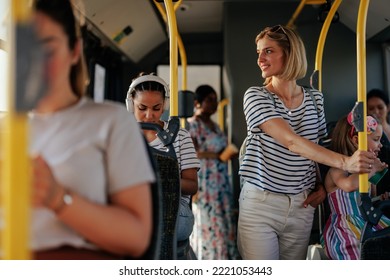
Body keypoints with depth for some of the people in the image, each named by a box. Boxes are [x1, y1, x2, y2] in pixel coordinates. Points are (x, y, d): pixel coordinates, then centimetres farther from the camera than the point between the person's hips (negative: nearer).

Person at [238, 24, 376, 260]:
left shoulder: (315, 99, 6)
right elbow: (291, 141, -22)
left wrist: (321, 186, 0)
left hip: (301, 206, 4)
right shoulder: (256, 96, -7)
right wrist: (344, 162, -31)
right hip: (260, 204, -3)